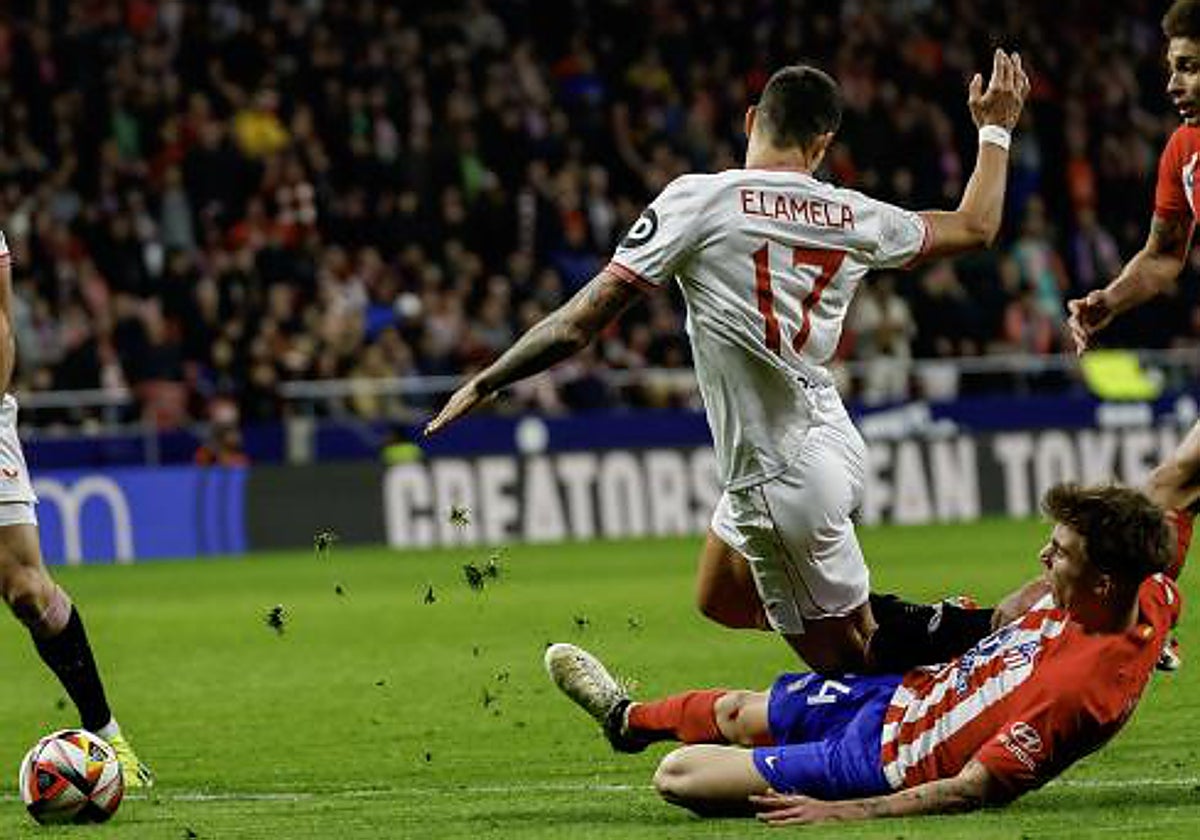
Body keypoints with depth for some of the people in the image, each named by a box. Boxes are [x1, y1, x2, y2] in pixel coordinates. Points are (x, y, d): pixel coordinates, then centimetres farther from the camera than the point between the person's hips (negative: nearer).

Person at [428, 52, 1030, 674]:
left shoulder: (698, 201, -13)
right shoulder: (850, 215, 2)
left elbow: (580, 325, -12)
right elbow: (975, 227, 20)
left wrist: (484, 384, 1)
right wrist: (995, 130, 36)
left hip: (781, 481, -7)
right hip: (833, 444, 7)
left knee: (846, 664, 4)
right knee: (719, 599, 25)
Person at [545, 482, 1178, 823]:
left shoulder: (1082, 687, -38)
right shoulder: (1144, 594, -14)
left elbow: (974, 789, -33)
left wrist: (844, 812, -30)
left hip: (886, 761, -9)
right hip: (907, 689, 9)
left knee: (676, 775, -1)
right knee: (738, 712, 30)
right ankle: (627, 720, 61)